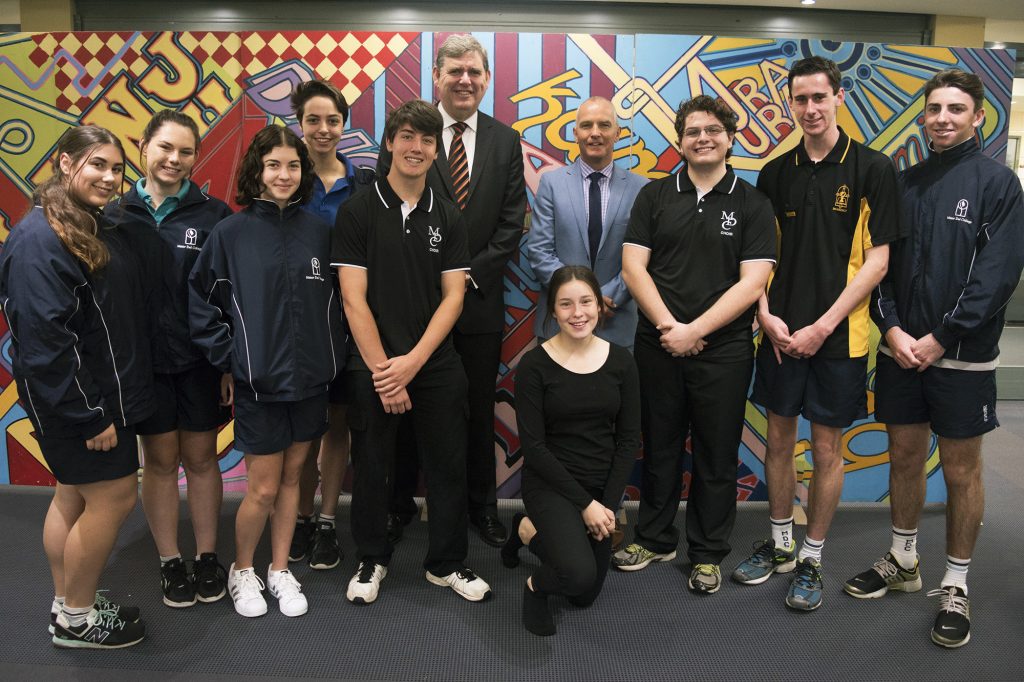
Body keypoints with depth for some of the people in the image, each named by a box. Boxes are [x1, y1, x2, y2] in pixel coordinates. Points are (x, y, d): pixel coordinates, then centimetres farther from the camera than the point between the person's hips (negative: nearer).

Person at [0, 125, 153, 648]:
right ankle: (75, 619, 18)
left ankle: (68, 605, 33)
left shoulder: (101, 228, 9)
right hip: (77, 402, -9)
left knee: (74, 495, 18)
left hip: (103, 393, 9)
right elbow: (43, 340, -24)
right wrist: (89, 416, -22)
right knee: (114, 497, 0)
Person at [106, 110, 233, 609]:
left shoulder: (213, 214, -2)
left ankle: (208, 557, 25)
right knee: (160, 461, 11)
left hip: (200, 360, -1)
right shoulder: (117, 216, 2)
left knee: (201, 458, 10)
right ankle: (170, 562, 26)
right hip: (143, 361, 1)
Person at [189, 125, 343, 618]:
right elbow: (200, 304, -2)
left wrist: (332, 356, 3)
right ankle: (241, 569, 30)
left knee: (292, 476, 14)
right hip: (257, 382, -3)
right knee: (263, 488, 4)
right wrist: (229, 360, -4)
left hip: (310, 378, 3)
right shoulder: (231, 232, -6)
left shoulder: (318, 231, 2)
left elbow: (333, 300, 9)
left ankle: (280, 570, 32)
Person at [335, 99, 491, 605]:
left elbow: (453, 297, 0)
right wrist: (382, 371, -12)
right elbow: (353, 299, -8)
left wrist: (412, 362, -11)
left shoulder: (448, 217, 6)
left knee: (448, 467, 8)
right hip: (372, 367, -2)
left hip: (436, 367, 3)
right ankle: (371, 561, 30)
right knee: (370, 468, 10)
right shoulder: (357, 212, -3)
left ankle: (447, 563, 26)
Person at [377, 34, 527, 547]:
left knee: (479, 409, 10)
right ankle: (401, 502, 26)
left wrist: (472, 272, -8)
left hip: (480, 295, 2)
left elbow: (512, 221, 3)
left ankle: (482, 505, 26)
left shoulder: (505, 141, 7)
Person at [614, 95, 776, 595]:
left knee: (716, 455, 8)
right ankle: (654, 539, 30)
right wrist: (669, 326, -12)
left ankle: (708, 554, 24)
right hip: (658, 344, 2)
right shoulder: (654, 196, 6)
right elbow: (633, 268, -1)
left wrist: (694, 330, -15)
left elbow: (752, 282, -7)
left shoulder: (752, 205, 1)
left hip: (723, 350, -1)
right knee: (659, 447, 12)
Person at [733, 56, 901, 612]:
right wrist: (767, 316, -6)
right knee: (778, 440, 11)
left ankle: (812, 558, 22)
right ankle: (779, 544, 29)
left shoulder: (872, 169, -3)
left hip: (838, 335, -3)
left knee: (828, 448, 6)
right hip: (780, 333, 3)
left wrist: (822, 326, -13)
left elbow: (877, 259, -7)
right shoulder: (775, 173, 7)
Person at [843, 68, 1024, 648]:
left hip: (962, 354, -4)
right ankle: (903, 561, 30)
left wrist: (940, 338, -15)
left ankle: (957, 587, 20)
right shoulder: (904, 183, 9)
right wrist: (891, 328, -7)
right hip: (900, 348, 4)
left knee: (961, 469, 6)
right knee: (904, 455, 13)